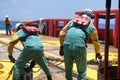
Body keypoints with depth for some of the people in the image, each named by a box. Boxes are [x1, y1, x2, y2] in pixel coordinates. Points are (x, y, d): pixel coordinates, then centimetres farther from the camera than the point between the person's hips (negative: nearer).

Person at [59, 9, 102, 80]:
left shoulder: (72, 21, 24)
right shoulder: (91, 25, 19)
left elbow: (62, 33, 16)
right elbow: (95, 41, 29)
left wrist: (61, 47, 23)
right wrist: (98, 53, 43)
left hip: (67, 45, 3)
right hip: (79, 47, -2)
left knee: (68, 68, 21)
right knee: (82, 71, 14)